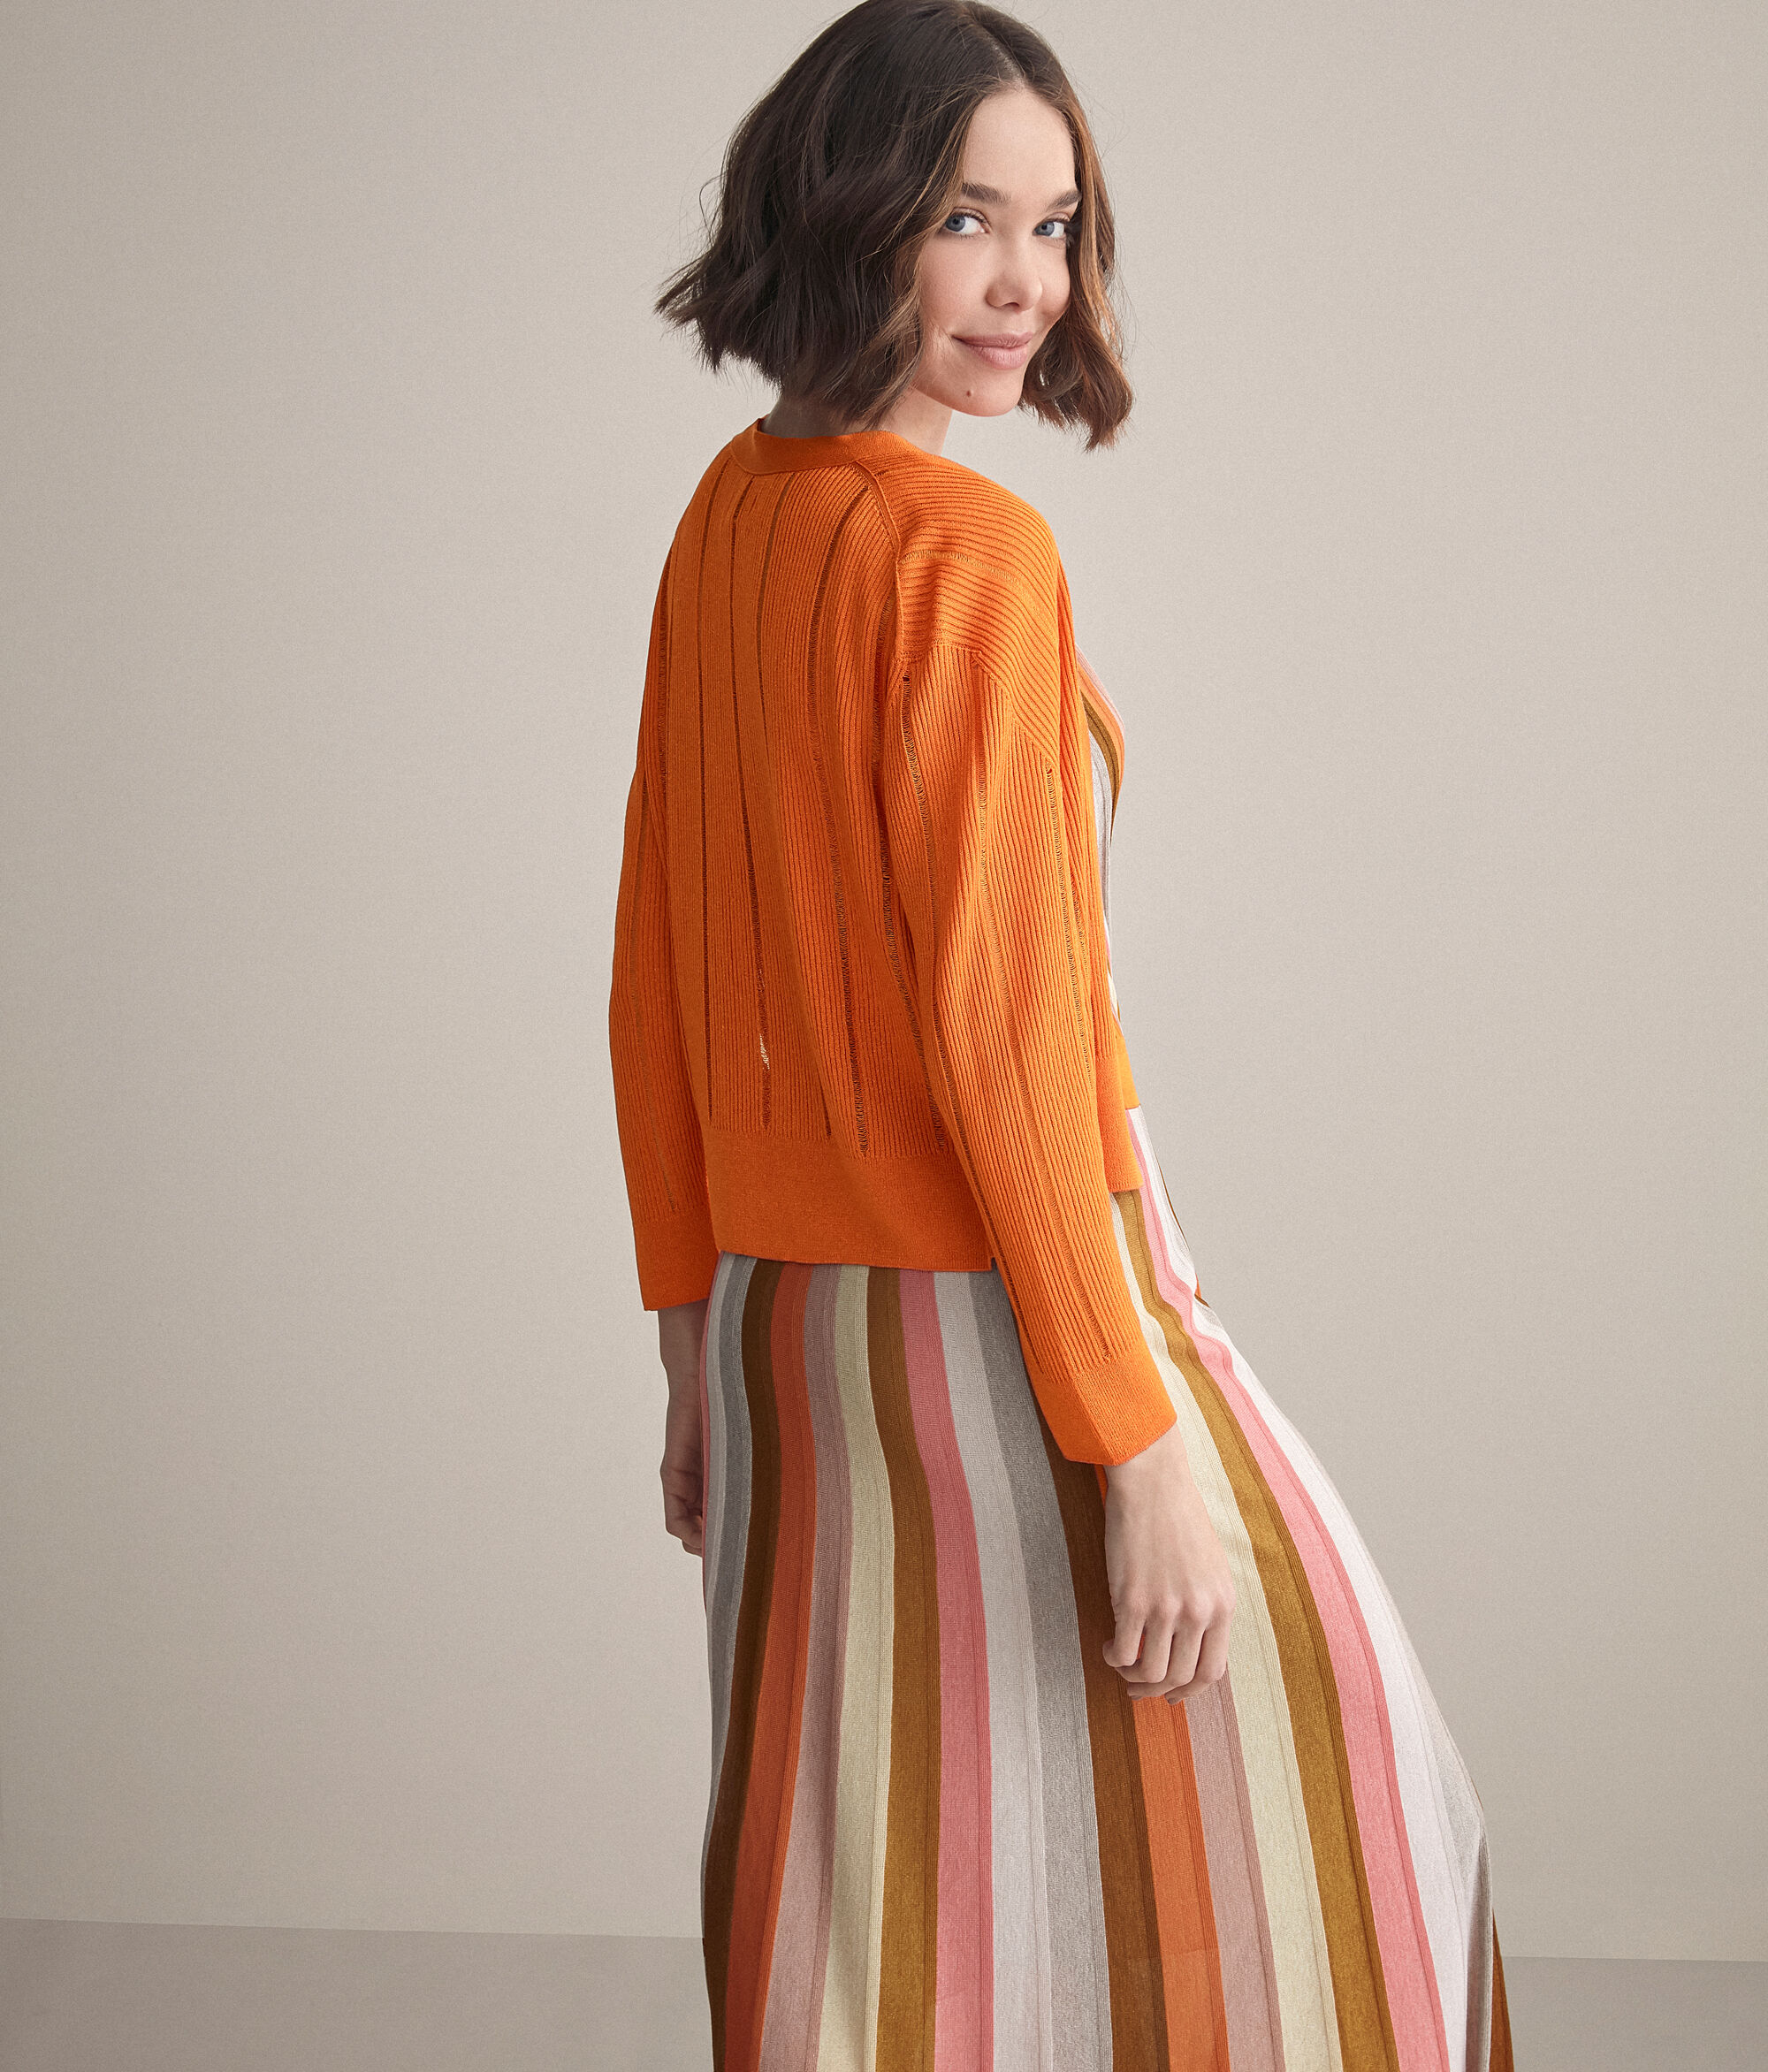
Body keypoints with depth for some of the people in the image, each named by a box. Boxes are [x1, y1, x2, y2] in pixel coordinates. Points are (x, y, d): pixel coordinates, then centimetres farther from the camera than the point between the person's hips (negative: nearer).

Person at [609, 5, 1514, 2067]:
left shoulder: (726, 521, 7)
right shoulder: (965, 548, -17)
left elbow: (656, 971, 12)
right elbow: (1001, 1028, -21)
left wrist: (699, 1331, 19)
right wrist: (1143, 1443, -18)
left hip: (785, 1315, 8)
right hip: (992, 1315, -8)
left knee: (862, 1894, 16)